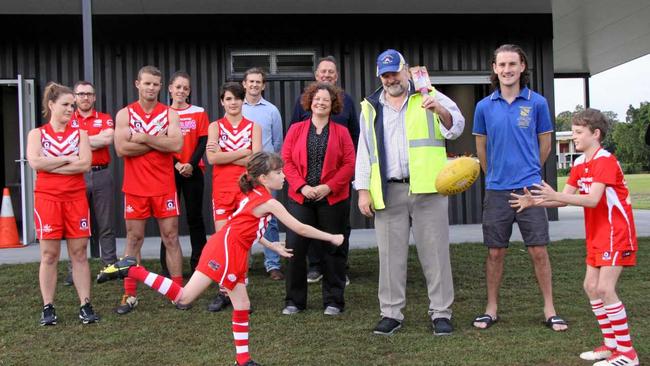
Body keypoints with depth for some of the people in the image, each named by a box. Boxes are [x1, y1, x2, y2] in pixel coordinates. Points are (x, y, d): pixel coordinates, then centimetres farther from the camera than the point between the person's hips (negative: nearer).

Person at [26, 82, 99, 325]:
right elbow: (35, 162, -12)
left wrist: (51, 166, -10)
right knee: (49, 255, 2)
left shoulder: (80, 134, 9)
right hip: (47, 198, -1)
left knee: (79, 253, 2)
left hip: (76, 198, 1)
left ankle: (85, 305, 6)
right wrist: (68, 159, -8)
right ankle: (48, 308, 9)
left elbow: (85, 164, -7)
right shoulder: (37, 134, 6)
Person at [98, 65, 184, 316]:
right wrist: (159, 142, -10)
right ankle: (130, 295, 12)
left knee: (171, 238, 4)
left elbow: (177, 144, -12)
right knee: (134, 240, 5)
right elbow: (121, 148, -11)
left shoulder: (170, 114, 3)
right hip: (135, 188, 0)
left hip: (164, 187, 0)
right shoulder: (124, 114, 2)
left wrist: (144, 138, -13)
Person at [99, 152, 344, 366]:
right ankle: (131, 271, -8)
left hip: (235, 255, 10)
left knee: (242, 306, 12)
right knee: (184, 298, -10)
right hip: (224, 252, -10)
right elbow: (300, 228, -10)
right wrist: (331, 238, -1)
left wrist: (273, 247, 24)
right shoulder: (269, 202, -11)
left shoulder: (254, 196, 17)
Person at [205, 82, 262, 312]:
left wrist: (224, 156, -8)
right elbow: (212, 158, -9)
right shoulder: (215, 127, 7)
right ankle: (223, 292, 8)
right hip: (222, 189, 0)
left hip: (247, 189, 0)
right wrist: (243, 152, -8)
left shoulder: (253, 127, 7)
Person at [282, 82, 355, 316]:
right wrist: (301, 186, -12)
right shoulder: (296, 129, 8)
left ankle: (333, 301, 17)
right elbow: (286, 161, 1)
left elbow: (349, 164, -1)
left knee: (333, 250, 6)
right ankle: (294, 301, 11)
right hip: (300, 198, 1)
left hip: (333, 199, 0)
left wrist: (328, 186, -13)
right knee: (295, 248, -2)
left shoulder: (341, 132, 6)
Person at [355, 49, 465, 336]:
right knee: (391, 254, 6)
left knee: (435, 252, 0)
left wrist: (440, 111, -21)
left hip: (427, 188, -2)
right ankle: (391, 313, 16)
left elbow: (456, 127, 0)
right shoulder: (370, 108, 16)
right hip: (388, 192, 2)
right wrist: (363, 190, 6)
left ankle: (441, 312, 9)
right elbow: (364, 151, 14)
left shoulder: (429, 97, 9)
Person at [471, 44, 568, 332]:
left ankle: (549, 310, 12)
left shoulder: (537, 103, -1)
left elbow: (545, 145, 9)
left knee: (538, 251, 1)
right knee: (495, 253, 7)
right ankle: (492, 308, 19)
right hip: (496, 190, 1)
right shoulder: (485, 106, 3)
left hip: (529, 188, -1)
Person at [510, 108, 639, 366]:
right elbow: (565, 198, 3)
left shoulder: (605, 160, -18)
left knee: (605, 289, -13)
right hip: (597, 235, 9)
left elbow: (592, 199, -28)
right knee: (591, 286, 8)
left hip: (616, 232, -9)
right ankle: (611, 344, 19)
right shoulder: (579, 164, 8)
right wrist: (534, 201, -10)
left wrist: (556, 196, -36)